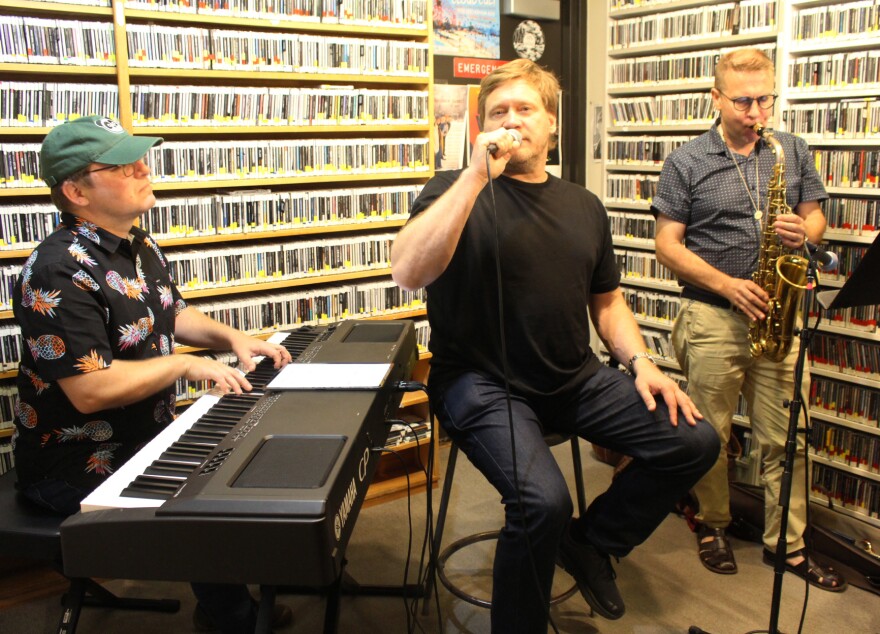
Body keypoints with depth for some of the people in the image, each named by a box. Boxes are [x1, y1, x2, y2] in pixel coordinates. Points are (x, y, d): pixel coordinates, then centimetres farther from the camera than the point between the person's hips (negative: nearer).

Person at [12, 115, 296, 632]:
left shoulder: (140, 247, 6)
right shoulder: (59, 272, -25)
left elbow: (172, 314, 21)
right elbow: (91, 391, -30)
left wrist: (231, 337, 4)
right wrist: (186, 365, -23)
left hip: (148, 435, 10)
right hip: (79, 468, -9)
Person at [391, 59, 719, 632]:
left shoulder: (583, 206, 12)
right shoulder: (457, 191, -5)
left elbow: (607, 301, 20)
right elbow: (408, 272, -24)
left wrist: (641, 362, 2)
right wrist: (478, 174, -25)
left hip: (575, 377, 6)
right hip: (482, 383, -6)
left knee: (694, 440, -3)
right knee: (544, 501, -29)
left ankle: (591, 542, 19)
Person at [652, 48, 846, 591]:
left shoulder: (793, 151, 10)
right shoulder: (686, 162, 0)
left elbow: (816, 217, 16)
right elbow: (668, 244, -3)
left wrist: (804, 231, -9)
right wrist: (727, 284, -14)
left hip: (779, 316, 3)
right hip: (713, 317, -2)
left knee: (786, 438, 6)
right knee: (710, 435, 7)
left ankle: (788, 543, 20)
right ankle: (713, 525, 28)